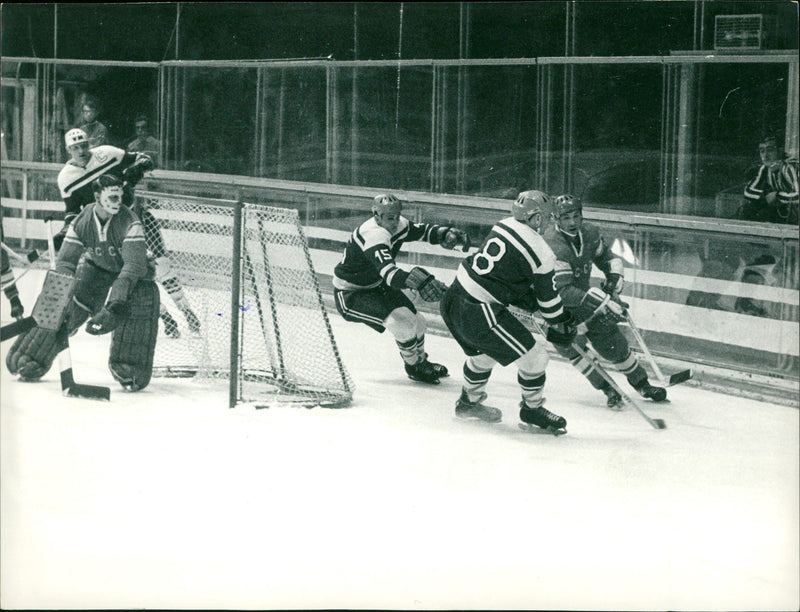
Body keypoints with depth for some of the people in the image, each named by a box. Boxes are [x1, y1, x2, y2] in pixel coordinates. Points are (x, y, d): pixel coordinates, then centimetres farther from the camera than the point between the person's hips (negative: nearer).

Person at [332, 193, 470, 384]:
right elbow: (389, 274, -48)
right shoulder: (374, 235, -35)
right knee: (402, 321, -23)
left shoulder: (398, 225, -8)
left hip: (377, 286, 9)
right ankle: (414, 367, 2)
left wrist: (447, 233, -12)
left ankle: (420, 360, 37)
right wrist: (418, 281, -63)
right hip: (350, 294, -9)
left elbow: (423, 230, 9)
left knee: (415, 321, 9)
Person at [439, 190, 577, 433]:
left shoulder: (504, 225, 8)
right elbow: (548, 298, 1)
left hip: (453, 297, 8)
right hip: (480, 313, -8)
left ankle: (469, 402, 51)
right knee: (534, 356, 6)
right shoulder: (541, 254, -13)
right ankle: (532, 410, 24)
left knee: (484, 353, 33)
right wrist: (561, 326, 17)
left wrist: (531, 301, 27)